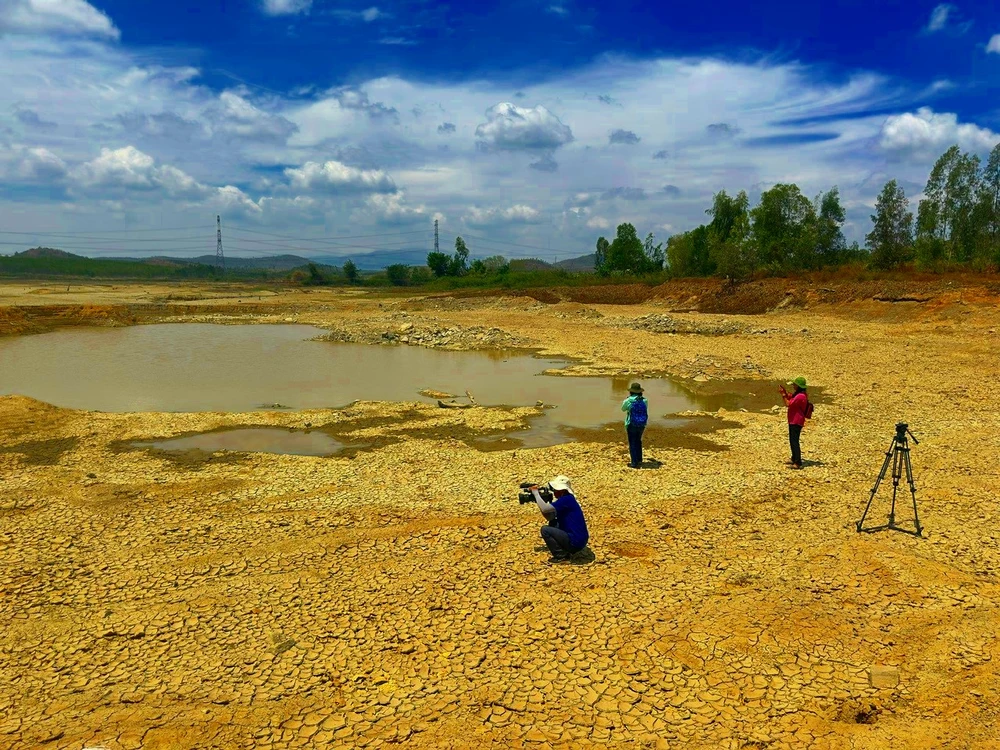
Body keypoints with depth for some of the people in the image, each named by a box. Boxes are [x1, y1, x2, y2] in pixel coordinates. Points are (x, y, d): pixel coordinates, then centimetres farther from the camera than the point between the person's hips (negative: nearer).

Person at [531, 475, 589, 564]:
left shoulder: (567, 500, -17)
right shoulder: (565, 500, 13)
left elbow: (545, 509, -23)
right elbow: (549, 517, 13)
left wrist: (535, 492, -10)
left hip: (575, 542, -10)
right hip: (580, 540, 10)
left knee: (545, 530, -7)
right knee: (552, 524, 21)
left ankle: (561, 556, -2)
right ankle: (566, 551, 17)